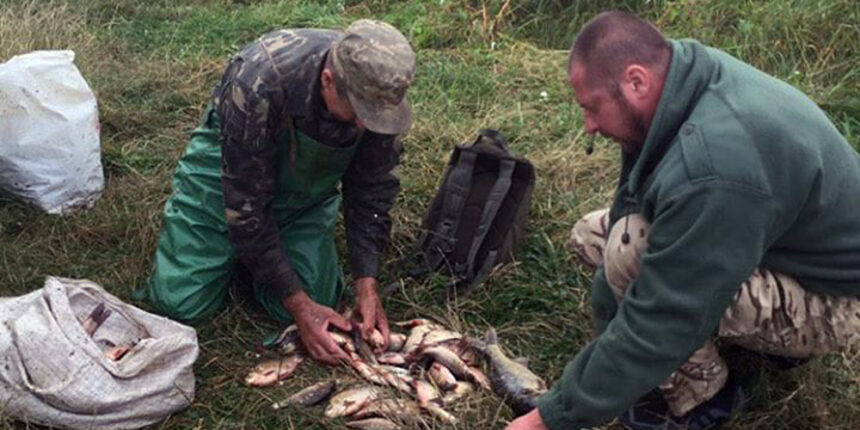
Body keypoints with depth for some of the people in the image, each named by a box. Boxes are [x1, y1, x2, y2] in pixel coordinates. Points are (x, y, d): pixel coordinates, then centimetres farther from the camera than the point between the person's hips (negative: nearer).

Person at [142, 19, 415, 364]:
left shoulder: (377, 89, -25)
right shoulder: (256, 86, -39)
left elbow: (372, 187, -13)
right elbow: (245, 204, -31)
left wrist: (367, 285, -21)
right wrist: (298, 304, -29)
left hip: (308, 184, 3)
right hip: (229, 170, -3)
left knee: (315, 300, -12)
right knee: (181, 302, -10)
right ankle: (239, 248, 20)